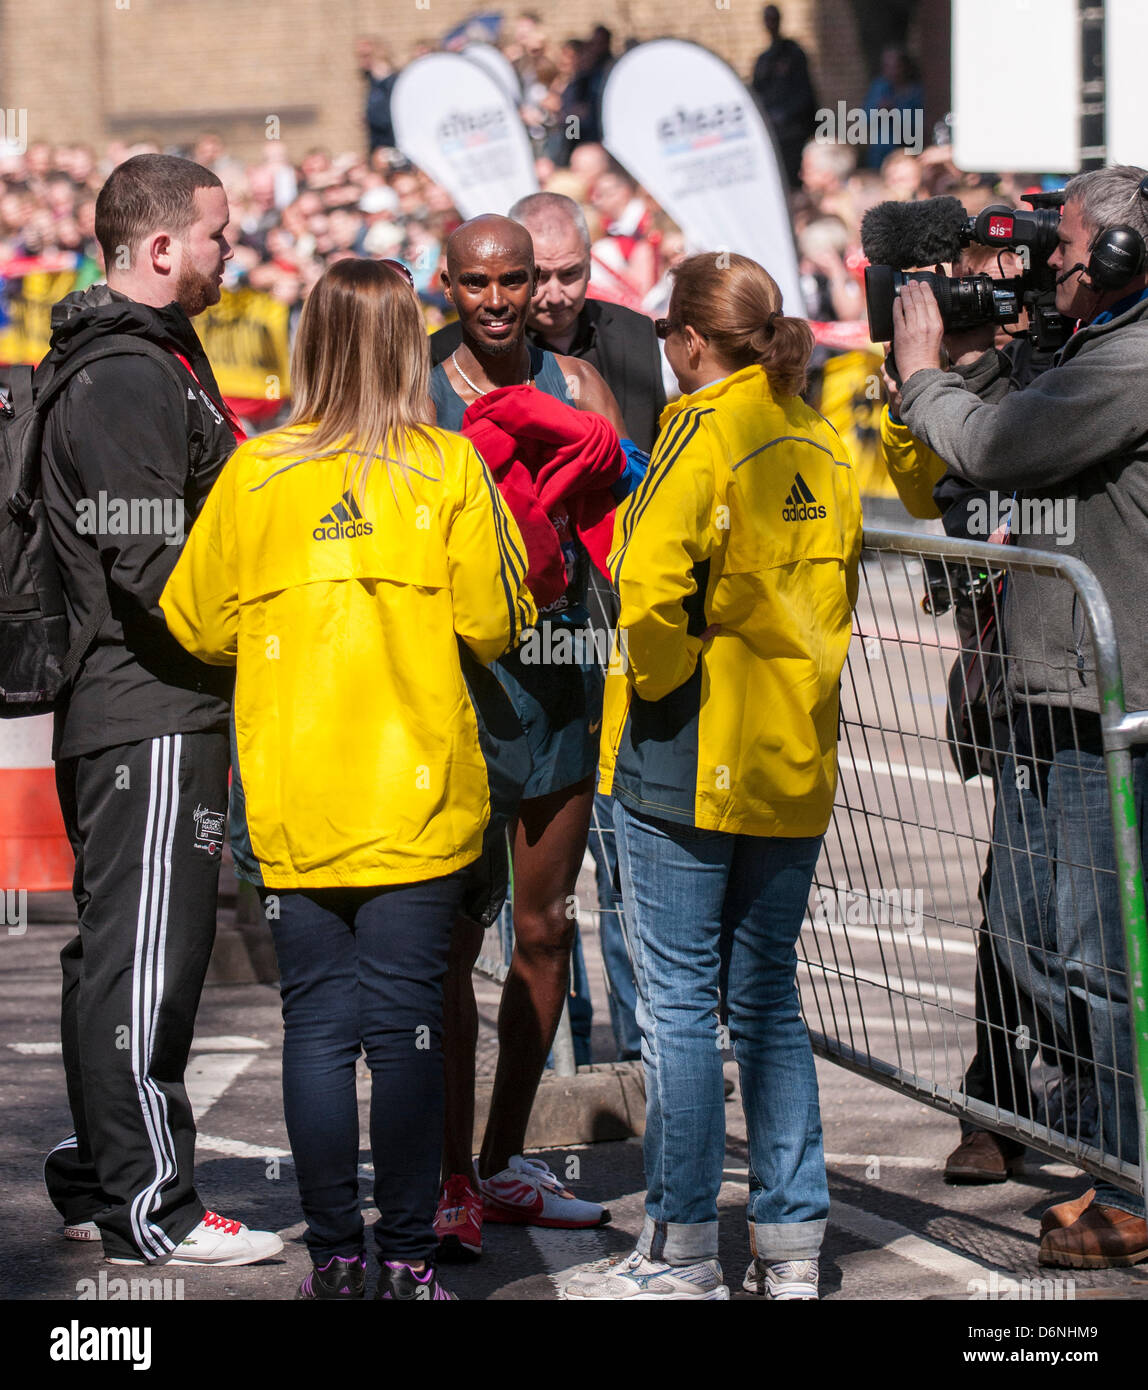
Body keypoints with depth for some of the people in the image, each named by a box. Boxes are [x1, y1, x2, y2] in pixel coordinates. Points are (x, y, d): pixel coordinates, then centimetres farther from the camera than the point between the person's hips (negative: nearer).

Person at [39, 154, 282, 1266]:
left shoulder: (149, 361, 18)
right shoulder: (131, 380, -16)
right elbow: (155, 568, -22)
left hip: (113, 711, 11)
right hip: (152, 715, -11)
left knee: (114, 953, 15)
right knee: (146, 959, -6)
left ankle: (95, 1183, 23)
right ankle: (148, 1209, -2)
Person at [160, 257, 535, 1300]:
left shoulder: (254, 473, 0)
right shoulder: (449, 470, -4)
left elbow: (196, 624, 7)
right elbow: (495, 623, -5)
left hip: (291, 802, 1)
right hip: (419, 800, -1)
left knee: (316, 1021, 6)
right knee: (407, 1021, 2)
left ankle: (335, 1255, 9)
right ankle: (408, 1259, 5)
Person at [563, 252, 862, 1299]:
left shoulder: (703, 430, -12)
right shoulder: (821, 443, 10)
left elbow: (650, 584, -23)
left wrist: (662, 675, -8)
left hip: (689, 755, -7)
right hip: (797, 760, 7)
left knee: (680, 1002, 0)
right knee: (769, 997, 12)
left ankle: (684, 1253, 3)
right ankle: (791, 1249, 13)